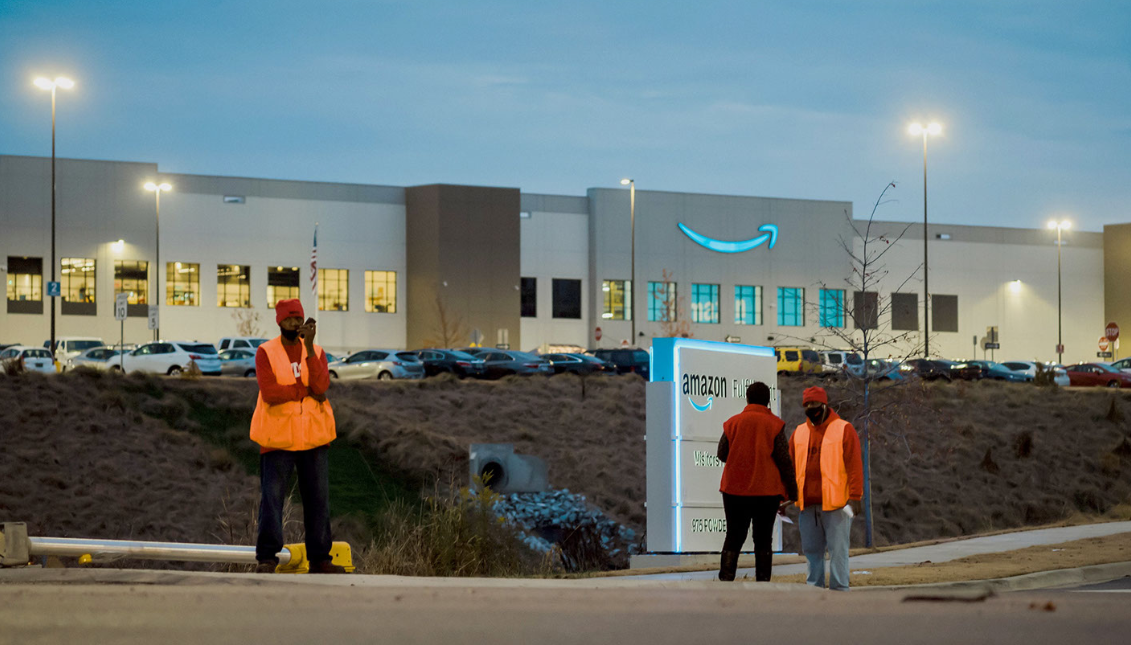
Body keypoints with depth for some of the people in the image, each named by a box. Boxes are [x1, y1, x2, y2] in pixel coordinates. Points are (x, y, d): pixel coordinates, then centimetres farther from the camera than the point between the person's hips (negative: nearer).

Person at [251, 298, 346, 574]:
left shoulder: (316, 352, 9)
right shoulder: (266, 352, -1)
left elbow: (321, 386, -11)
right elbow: (270, 393, -15)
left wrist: (310, 347, -18)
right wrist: (307, 390, -11)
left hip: (313, 437, 3)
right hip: (278, 437, -3)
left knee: (318, 499, 5)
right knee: (272, 497, -6)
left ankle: (319, 558, 11)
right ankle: (267, 557, -2)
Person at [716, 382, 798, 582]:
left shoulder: (733, 423, 2)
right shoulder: (774, 424, -5)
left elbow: (722, 454, 7)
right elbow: (784, 460, -6)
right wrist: (792, 489, 2)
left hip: (735, 490, 2)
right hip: (767, 490, -1)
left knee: (733, 537, 7)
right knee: (763, 539, 6)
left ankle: (725, 578, -6)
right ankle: (763, 581, 1)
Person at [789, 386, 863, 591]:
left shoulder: (844, 430, 0)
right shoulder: (799, 433, 15)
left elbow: (854, 465, -5)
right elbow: (790, 466, 16)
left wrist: (854, 497, -12)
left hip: (836, 503, -5)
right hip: (807, 504, 5)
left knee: (837, 549, -3)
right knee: (811, 549, 8)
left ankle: (839, 589, 0)